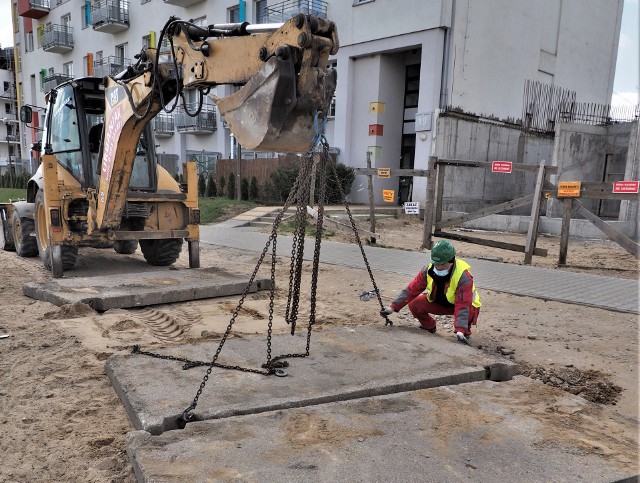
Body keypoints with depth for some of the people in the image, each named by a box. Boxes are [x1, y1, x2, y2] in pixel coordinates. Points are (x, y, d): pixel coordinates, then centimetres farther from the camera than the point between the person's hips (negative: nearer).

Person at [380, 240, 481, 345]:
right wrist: (393, 307, -21)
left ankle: (465, 333, -5)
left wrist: (460, 331, -48)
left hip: (463, 303, -4)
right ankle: (429, 326, 13)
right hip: (438, 301, 4)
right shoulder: (428, 270, -21)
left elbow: (462, 306, -38)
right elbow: (412, 290, -15)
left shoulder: (464, 277, -34)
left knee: (468, 312, -39)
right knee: (414, 305, -17)